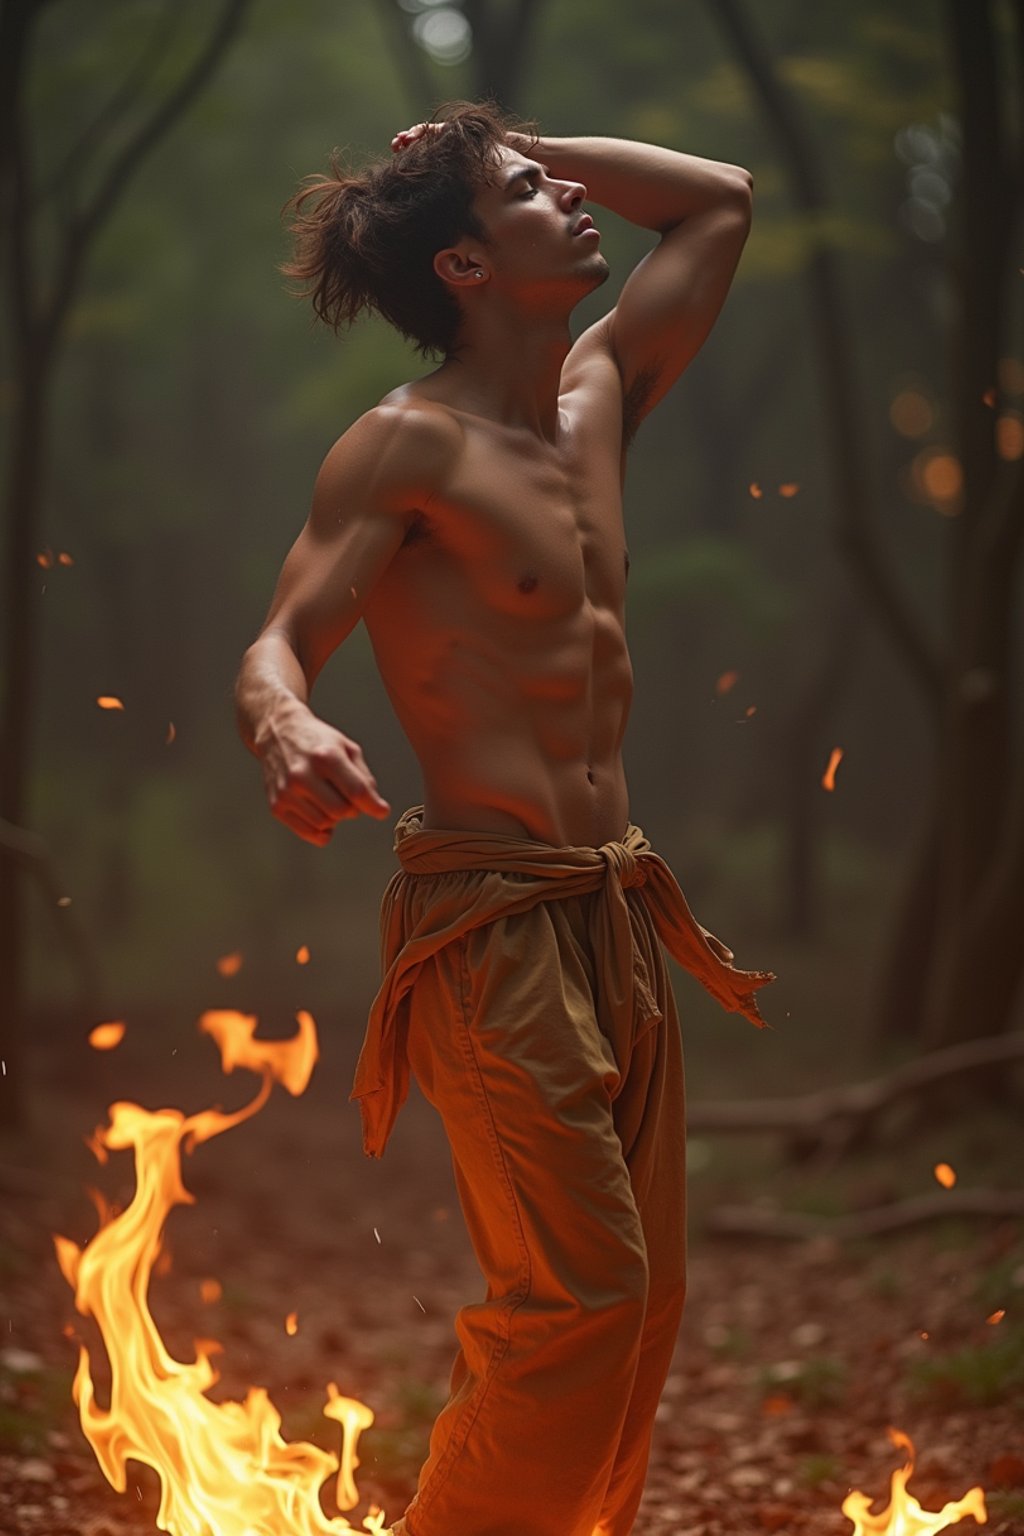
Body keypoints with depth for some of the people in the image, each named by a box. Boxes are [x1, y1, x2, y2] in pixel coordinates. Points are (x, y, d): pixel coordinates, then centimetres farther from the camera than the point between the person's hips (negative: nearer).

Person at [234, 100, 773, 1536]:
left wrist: (521, 141, 17)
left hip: (619, 918, 8)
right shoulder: (407, 446, -7)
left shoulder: (598, 399, 15)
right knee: (580, 1288, -14)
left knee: (643, 1296, 7)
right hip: (495, 922, -7)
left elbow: (721, 200, 25)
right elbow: (280, 642, -14)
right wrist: (287, 728, -37)